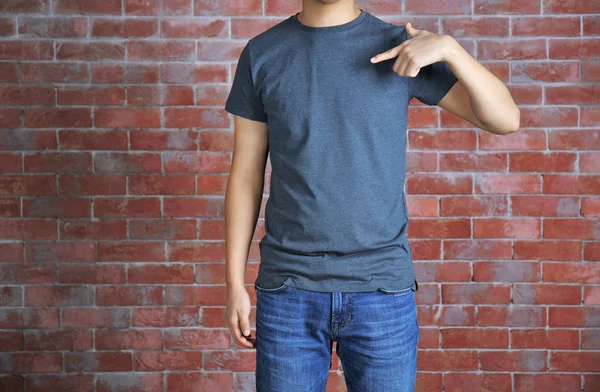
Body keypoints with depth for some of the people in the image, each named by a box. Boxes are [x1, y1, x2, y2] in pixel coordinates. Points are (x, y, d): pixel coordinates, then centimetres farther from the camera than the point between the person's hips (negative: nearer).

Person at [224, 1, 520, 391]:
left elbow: (505, 119, -2)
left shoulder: (399, 48, 1)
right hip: (289, 288, 1)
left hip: (383, 286, 0)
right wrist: (235, 282, 4)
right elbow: (246, 174, 6)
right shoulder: (261, 54, 4)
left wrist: (447, 47, -15)